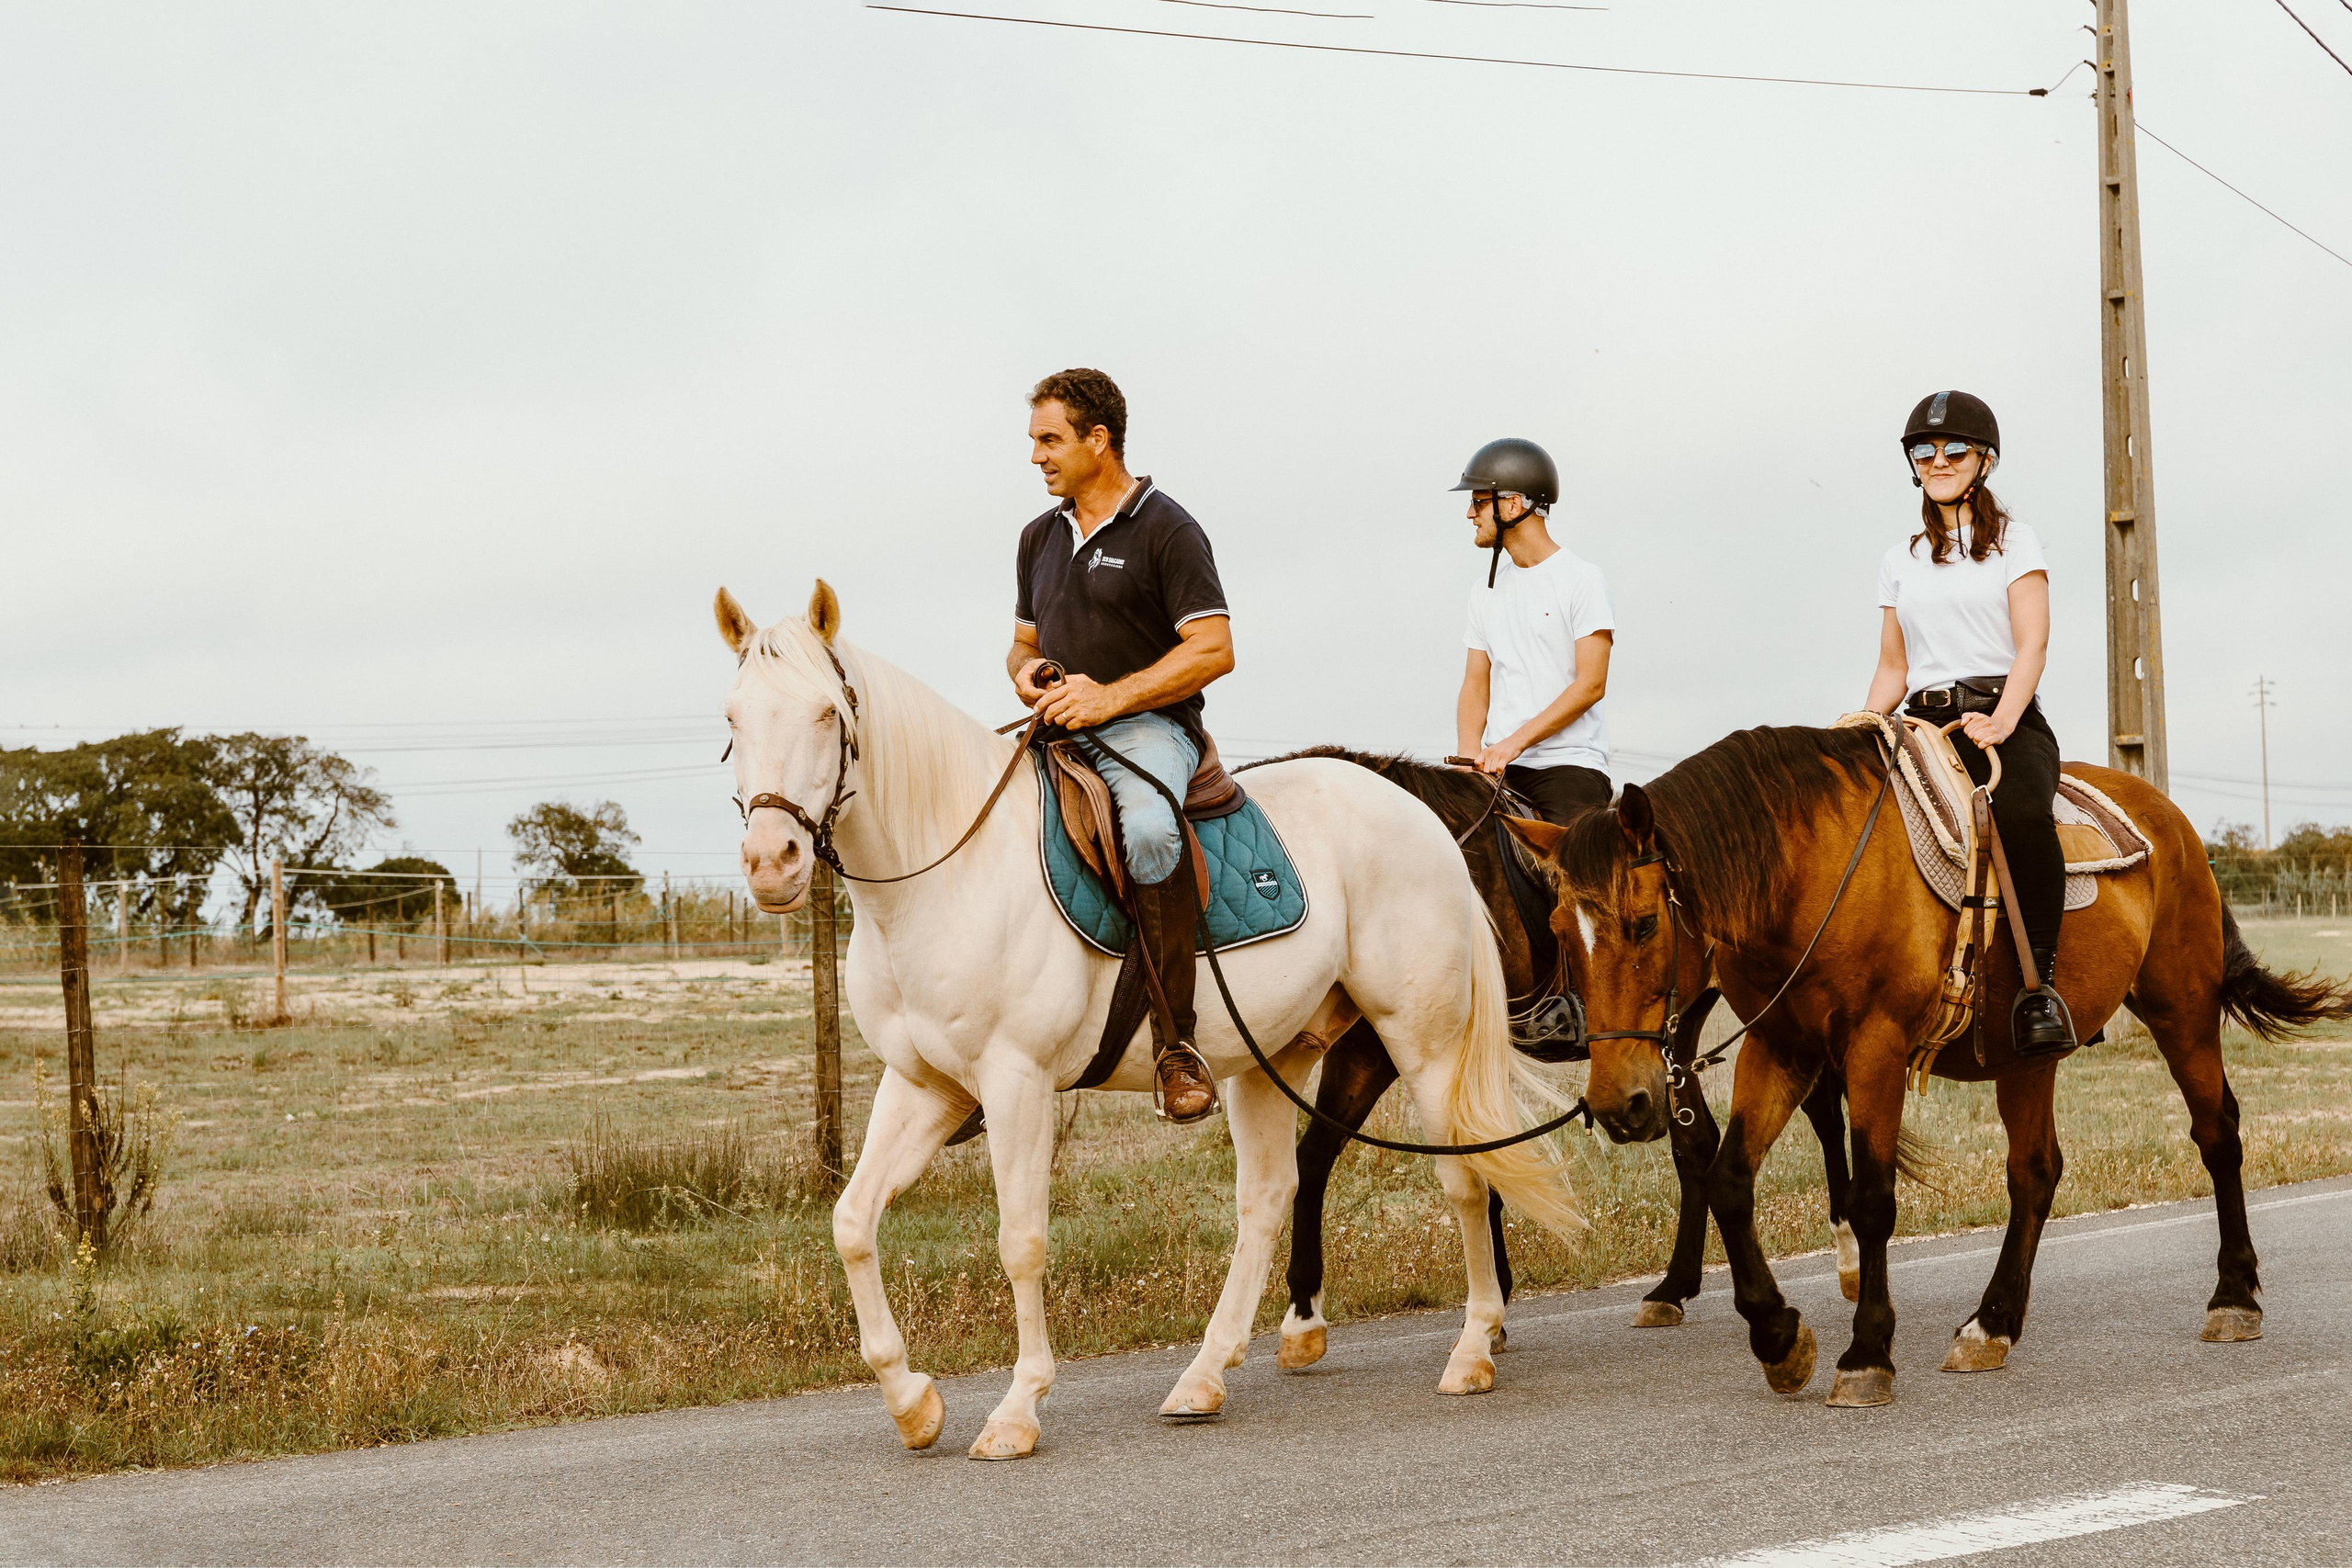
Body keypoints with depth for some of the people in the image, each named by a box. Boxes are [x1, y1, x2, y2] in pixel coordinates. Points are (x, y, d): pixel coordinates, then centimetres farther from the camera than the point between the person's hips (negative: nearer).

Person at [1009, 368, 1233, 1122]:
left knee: (1148, 833, -38)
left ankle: (1175, 1040, -32)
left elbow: (1213, 650, -12)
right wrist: (1026, 672, 3)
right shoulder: (1040, 536, 18)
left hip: (1147, 727, -8)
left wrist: (1108, 696, -19)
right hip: (1060, 733, 8)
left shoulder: (1166, 530, -5)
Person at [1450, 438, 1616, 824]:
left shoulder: (1581, 580, -3)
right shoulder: (1486, 592, 17)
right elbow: (1475, 686, 15)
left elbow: (1591, 684, -10)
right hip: (1497, 769, 6)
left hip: (1570, 765, -5)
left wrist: (1515, 742, -18)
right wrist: (1471, 757, -4)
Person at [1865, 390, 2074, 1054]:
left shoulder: (2015, 542, 9)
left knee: (2022, 813, -38)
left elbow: (2032, 644, -3)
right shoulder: (1900, 561, 20)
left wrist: (2000, 722, -20)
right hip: (1923, 726, 5)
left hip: (2006, 719, -4)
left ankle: (2039, 982, -31)